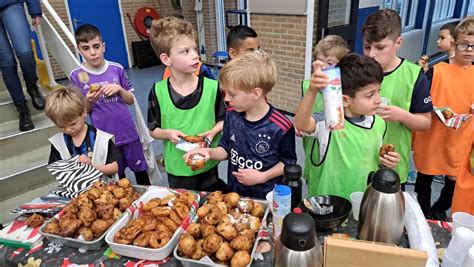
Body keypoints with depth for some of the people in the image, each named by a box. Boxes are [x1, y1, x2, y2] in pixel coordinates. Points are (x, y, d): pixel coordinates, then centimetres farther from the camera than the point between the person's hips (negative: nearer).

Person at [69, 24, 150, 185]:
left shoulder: (117, 69, -2)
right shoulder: (77, 76, -4)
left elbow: (131, 100, 4)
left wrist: (119, 89, -15)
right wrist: (89, 100, -20)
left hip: (128, 133, 1)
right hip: (104, 136, 0)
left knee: (140, 171, 13)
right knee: (117, 178, 16)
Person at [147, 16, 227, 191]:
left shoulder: (212, 87, -13)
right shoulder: (158, 92, -12)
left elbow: (224, 119, 0)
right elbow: (153, 130, -2)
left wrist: (213, 131, -20)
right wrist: (168, 133, -21)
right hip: (177, 168, 1)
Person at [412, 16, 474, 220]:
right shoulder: (437, 71, -9)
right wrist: (436, 112, -22)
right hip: (431, 140, -3)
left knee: (454, 181, 14)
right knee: (425, 179, 13)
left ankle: (439, 211, 43)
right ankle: (425, 216, 36)